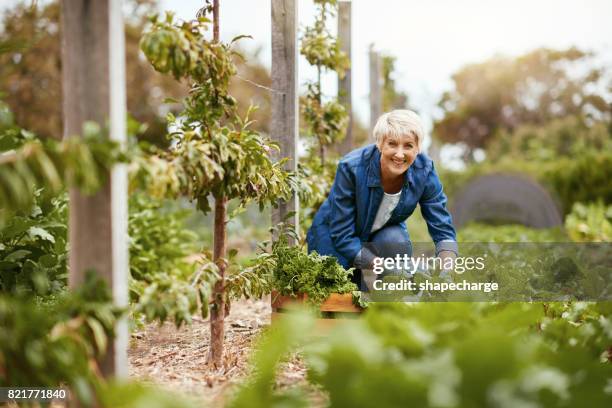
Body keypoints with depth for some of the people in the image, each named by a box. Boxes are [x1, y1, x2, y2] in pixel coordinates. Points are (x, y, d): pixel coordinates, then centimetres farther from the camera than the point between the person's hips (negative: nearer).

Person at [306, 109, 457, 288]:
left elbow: (443, 230, -19)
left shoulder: (424, 170, -23)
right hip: (334, 240, -2)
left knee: (396, 240, -30)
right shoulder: (351, 168, -33)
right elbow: (342, 236, -30)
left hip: (385, 234, 3)